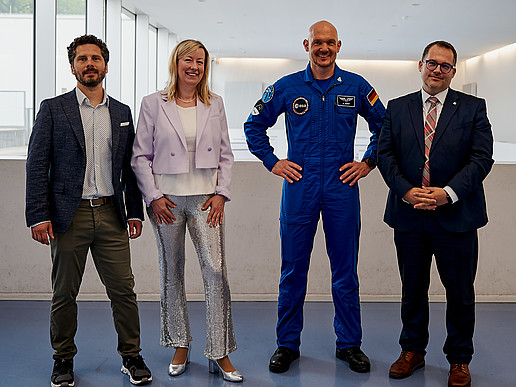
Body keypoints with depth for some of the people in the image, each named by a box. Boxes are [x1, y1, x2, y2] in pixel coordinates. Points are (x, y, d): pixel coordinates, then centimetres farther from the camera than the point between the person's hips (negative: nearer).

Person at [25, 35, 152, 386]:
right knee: (64, 294, 8)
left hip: (111, 215, 2)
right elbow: (37, 166, -2)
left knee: (123, 290, 2)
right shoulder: (52, 109, 2)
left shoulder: (122, 113, 12)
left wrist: (135, 211, 8)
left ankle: (131, 356, 18)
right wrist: (39, 216, -10)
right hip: (69, 216, -2)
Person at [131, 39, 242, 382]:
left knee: (216, 271, -8)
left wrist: (221, 193, -1)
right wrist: (154, 196, -5)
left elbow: (225, 155, 10)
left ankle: (220, 354, 2)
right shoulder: (154, 104, 3)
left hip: (205, 198, 1)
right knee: (172, 274, 7)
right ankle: (180, 346, 22)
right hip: (166, 200, 0)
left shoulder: (215, 104, 9)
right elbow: (141, 156, 3)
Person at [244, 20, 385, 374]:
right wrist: (272, 162, 5)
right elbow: (254, 125, 13)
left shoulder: (356, 87, 4)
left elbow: (384, 126, 15)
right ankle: (288, 344, 18)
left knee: (345, 270, 7)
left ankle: (349, 344, 20)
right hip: (299, 188, 0)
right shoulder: (287, 88, 3)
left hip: (342, 189, 0)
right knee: (293, 270, 5)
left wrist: (368, 163, 7)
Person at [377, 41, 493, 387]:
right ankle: (413, 351, 30)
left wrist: (448, 193, -18)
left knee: (460, 292, 8)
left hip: (456, 215, -1)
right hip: (409, 215, 2)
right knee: (412, 289, 13)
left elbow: (481, 158, -6)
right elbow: (385, 154, 2)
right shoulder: (397, 108, 9)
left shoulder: (473, 108, 3)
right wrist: (406, 191, -13)